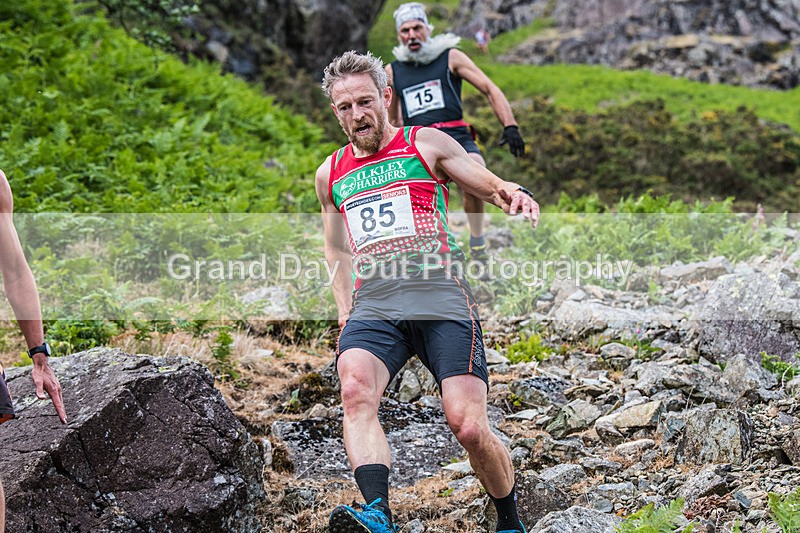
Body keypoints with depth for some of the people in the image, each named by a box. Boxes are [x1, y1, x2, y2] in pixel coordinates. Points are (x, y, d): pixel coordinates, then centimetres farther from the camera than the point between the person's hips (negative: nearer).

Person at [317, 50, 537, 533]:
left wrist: (513, 195, -15)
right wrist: (345, 310, 20)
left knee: (470, 427, -15)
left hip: (442, 300, -3)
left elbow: (493, 187, 10)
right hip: (373, 308, 3)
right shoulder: (330, 174, 21)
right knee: (355, 389, -30)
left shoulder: (426, 143, 11)